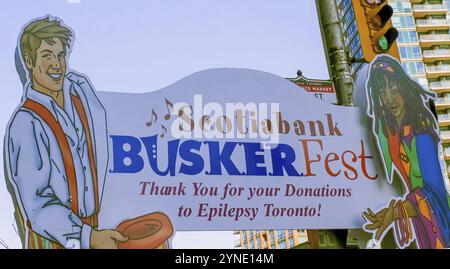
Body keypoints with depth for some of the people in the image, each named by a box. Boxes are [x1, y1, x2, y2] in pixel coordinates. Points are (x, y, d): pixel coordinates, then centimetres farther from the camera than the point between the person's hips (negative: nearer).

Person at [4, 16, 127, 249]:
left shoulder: (79, 86, -2)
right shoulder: (25, 124, -21)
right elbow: (36, 206, -21)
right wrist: (90, 237, -27)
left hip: (90, 228, 6)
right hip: (50, 239, -6)